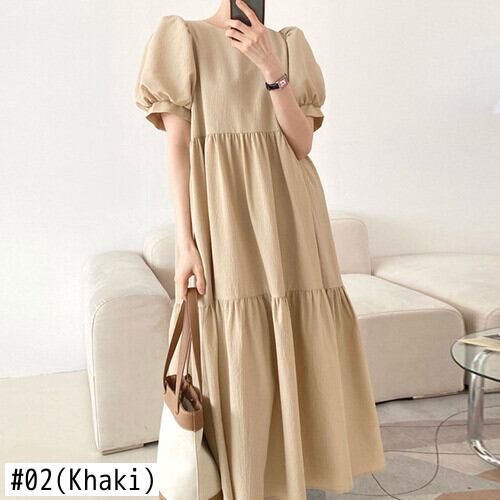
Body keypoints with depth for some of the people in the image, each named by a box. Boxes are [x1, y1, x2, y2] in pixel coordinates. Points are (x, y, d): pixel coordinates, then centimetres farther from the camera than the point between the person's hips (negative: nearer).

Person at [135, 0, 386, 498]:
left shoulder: (288, 44, 14)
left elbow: (302, 143, 2)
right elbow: (177, 147, -4)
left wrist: (271, 69, -11)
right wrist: (184, 241, -11)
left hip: (287, 215, 4)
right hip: (225, 215, -4)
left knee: (295, 352, 9)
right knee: (237, 359, 0)